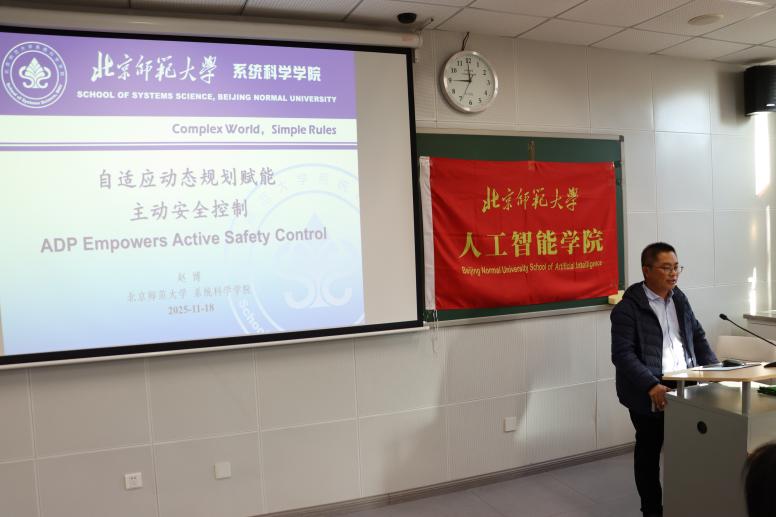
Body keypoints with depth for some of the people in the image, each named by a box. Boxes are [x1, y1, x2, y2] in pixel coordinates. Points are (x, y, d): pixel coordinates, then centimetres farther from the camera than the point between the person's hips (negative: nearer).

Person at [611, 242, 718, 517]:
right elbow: (623, 354, -16)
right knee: (649, 451, 7)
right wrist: (652, 386, -26)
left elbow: (698, 336, 21)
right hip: (649, 392, -5)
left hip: (685, 385, 5)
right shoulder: (627, 308, -9)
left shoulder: (679, 298, 13)